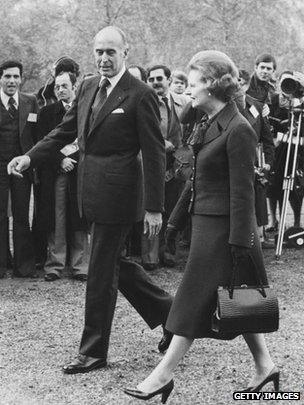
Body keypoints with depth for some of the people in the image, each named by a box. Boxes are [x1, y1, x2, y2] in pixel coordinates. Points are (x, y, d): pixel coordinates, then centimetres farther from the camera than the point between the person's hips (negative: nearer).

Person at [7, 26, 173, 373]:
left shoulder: (140, 95, -12)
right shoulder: (87, 87, 10)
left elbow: (154, 154, -12)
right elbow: (66, 131, 15)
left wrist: (154, 208, -14)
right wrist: (30, 158, 1)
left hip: (116, 192, -8)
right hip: (92, 190, 8)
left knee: (101, 273, 1)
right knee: (111, 263, 17)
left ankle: (93, 352, 15)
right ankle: (167, 311, 34)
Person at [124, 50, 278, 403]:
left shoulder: (238, 130, -18)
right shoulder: (209, 125, 10)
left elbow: (242, 193, -19)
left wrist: (239, 245, -19)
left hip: (221, 229, -9)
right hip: (206, 224, 9)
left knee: (197, 302, -1)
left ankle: (164, 375, 6)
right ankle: (265, 365, 24)